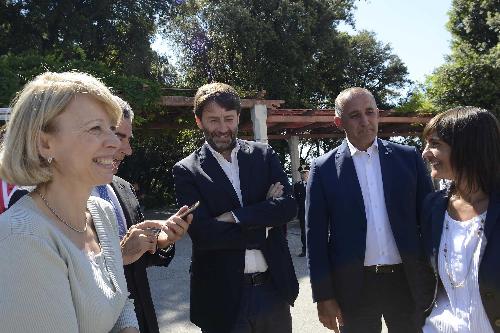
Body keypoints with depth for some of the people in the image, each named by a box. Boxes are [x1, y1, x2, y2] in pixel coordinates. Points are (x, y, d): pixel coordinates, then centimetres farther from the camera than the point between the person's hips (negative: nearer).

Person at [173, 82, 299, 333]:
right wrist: (263, 223, -12)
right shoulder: (187, 171, -6)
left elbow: (289, 205, -8)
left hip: (274, 287, 3)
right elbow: (201, 233, -16)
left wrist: (235, 216, -17)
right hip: (223, 296, -2)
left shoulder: (264, 155, 2)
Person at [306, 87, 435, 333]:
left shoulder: (408, 157, 1)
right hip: (353, 286, -1)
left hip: (408, 282, 2)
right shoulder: (324, 169, -5)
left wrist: (437, 277, 3)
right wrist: (323, 295, -5)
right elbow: (316, 236, -4)